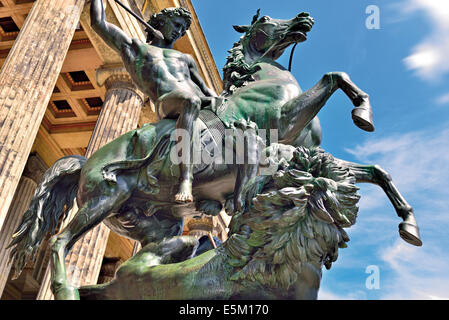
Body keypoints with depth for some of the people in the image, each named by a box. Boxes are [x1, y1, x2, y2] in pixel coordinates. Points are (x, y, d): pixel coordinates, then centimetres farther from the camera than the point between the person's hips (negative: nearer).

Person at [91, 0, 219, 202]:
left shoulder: (185, 59, 39)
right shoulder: (133, 47, 30)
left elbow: (206, 90, 31)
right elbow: (99, 23, 24)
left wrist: (214, 99, 9)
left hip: (202, 102, 5)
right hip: (167, 103, -5)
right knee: (191, 101, -40)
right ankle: (186, 180, -49)